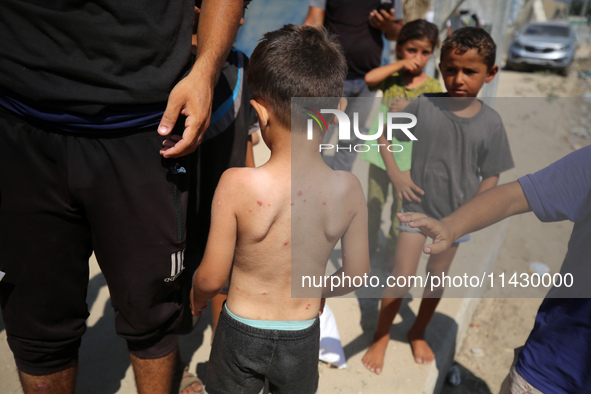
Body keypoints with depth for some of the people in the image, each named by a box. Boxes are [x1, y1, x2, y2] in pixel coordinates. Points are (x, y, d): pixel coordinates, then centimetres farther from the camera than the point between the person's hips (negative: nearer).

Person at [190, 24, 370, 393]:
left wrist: (197, 300, 6)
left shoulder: (238, 185, -28)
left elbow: (212, 277, -17)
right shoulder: (348, 189, -19)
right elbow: (357, 274, -7)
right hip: (303, 335, 2)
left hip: (242, 331, -1)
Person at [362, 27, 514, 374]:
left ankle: (419, 333, 42)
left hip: (456, 216, 2)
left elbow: (491, 176, -3)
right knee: (401, 277, -1)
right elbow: (385, 134, -1)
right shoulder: (424, 106, -12)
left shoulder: (491, 122, -9)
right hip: (418, 207, -2)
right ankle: (381, 337, 23)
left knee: (437, 277, 18)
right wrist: (396, 174, -11)